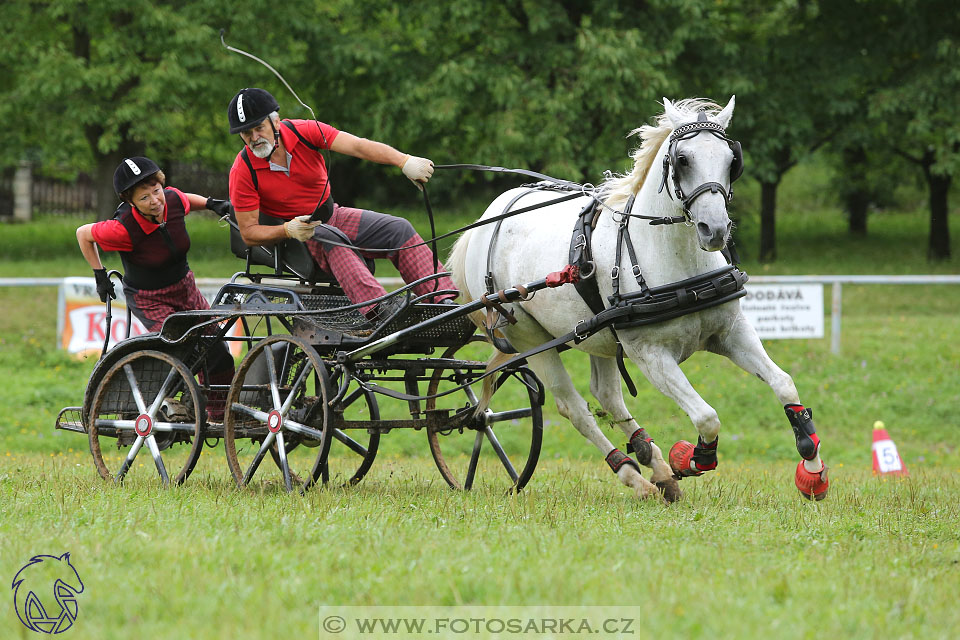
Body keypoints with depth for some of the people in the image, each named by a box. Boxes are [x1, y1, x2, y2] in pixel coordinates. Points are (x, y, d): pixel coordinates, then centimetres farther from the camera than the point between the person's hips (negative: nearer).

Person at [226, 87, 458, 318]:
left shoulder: (303, 131, -13)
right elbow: (248, 232, -15)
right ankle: (379, 308, -52)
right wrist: (289, 230, -33)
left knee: (400, 229, -11)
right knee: (329, 238, -37)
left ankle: (444, 300, -17)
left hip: (332, 215, 5)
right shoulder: (243, 171, -18)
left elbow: (358, 146, -24)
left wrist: (405, 161, -39)